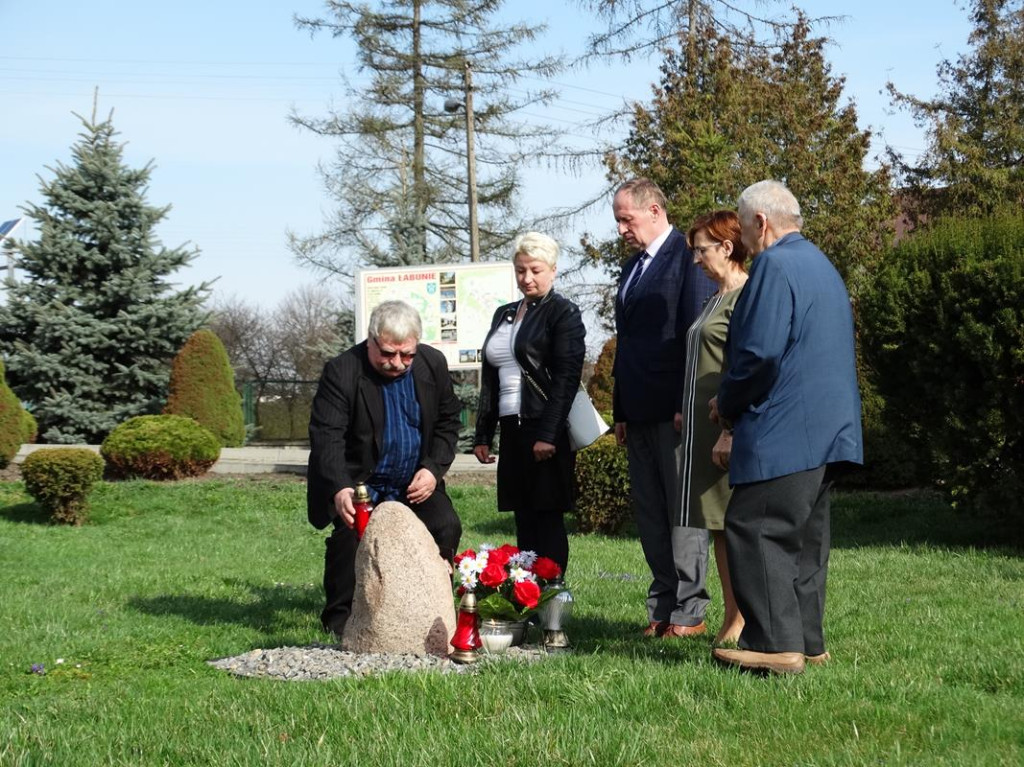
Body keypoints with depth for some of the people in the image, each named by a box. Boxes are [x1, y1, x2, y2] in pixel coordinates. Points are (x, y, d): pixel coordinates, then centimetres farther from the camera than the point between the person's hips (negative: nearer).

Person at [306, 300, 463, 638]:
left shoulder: (433, 364, -4)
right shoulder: (341, 372, -18)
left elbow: (448, 421, 6)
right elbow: (326, 435, -25)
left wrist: (433, 469, -9)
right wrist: (340, 489, -41)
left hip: (415, 483, 4)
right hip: (359, 483, -4)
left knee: (446, 528, -12)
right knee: (350, 536, -24)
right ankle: (340, 618, -5)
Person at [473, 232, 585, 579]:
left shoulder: (563, 312, -3)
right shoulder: (504, 315, 18)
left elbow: (567, 377, -12)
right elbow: (490, 378, 20)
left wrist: (548, 435, -19)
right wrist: (482, 435, 14)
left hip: (547, 432, -7)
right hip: (512, 430, 7)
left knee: (547, 519, -5)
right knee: (524, 521, 8)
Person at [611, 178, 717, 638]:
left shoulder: (688, 257, -7)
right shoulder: (632, 268, 20)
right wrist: (620, 411, 16)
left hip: (675, 410, -9)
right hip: (639, 411, 9)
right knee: (649, 513, 9)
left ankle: (688, 613, 0)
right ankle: (662, 607, 15)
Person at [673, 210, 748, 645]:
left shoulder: (747, 297, -12)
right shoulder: (716, 298, 18)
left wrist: (731, 431, -22)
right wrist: (685, 412, 19)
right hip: (702, 425, 10)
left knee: (734, 524, -6)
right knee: (717, 526, 10)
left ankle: (744, 623, -1)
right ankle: (731, 618, 14)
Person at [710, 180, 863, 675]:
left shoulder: (774, 266, -12)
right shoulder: (821, 265, 19)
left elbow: (760, 353, -21)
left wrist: (727, 403, -3)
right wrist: (736, 403, 21)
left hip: (783, 432, -10)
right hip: (828, 430, 10)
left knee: (754, 531, -8)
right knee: (803, 537, 13)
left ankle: (776, 645, -11)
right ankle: (806, 643, 17)